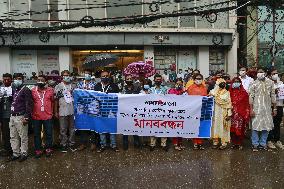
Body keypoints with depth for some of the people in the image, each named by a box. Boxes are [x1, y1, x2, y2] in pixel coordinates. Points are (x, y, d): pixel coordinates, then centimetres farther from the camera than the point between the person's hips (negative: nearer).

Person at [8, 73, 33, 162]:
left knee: (23, 137, 1)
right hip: (12, 117, 8)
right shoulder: (14, 90, 15)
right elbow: (12, 102, 20)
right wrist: (11, 115, 13)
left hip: (20, 117, -8)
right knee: (13, 137, 12)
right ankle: (16, 153, 23)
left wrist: (26, 117, -17)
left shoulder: (25, 90, -7)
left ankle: (24, 154, 12)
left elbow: (29, 104, -13)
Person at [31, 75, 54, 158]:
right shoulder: (33, 91, 1)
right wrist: (31, 112, 6)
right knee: (37, 134, 11)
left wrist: (52, 111, 5)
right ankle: (38, 150, 23)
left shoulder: (50, 90, 0)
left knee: (49, 133, 8)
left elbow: (53, 101, 7)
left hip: (48, 116, -1)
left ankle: (48, 149, 24)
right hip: (36, 117, 1)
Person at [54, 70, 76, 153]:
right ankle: (63, 145, 15)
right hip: (63, 111, -3)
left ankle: (71, 144, 21)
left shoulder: (72, 86, 8)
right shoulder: (58, 87, -2)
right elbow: (56, 100, -1)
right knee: (63, 129, 3)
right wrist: (56, 111, -3)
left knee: (72, 129, 10)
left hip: (72, 111, 4)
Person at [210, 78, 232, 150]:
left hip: (224, 113, -2)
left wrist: (229, 114, -7)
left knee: (223, 128, 0)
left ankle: (224, 143, 8)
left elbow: (229, 104, -2)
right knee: (215, 126, 5)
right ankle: (215, 141, 15)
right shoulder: (215, 92, 7)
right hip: (216, 113, 2)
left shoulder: (227, 93, 0)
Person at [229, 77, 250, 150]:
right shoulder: (230, 92, 6)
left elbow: (246, 104, 2)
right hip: (233, 114, 1)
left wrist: (246, 114, -4)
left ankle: (240, 144, 9)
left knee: (240, 129, -1)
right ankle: (234, 143, 14)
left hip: (241, 114, -1)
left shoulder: (243, 92, 3)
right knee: (233, 129, 2)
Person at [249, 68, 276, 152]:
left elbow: (273, 96, 10)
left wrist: (274, 108, 8)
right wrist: (251, 109, -8)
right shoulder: (254, 84, 0)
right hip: (257, 108, -3)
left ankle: (263, 143, 20)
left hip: (267, 108, 3)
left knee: (266, 125, 7)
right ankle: (255, 144, 10)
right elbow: (251, 97, -3)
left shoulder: (270, 83, 7)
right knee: (256, 125, -1)